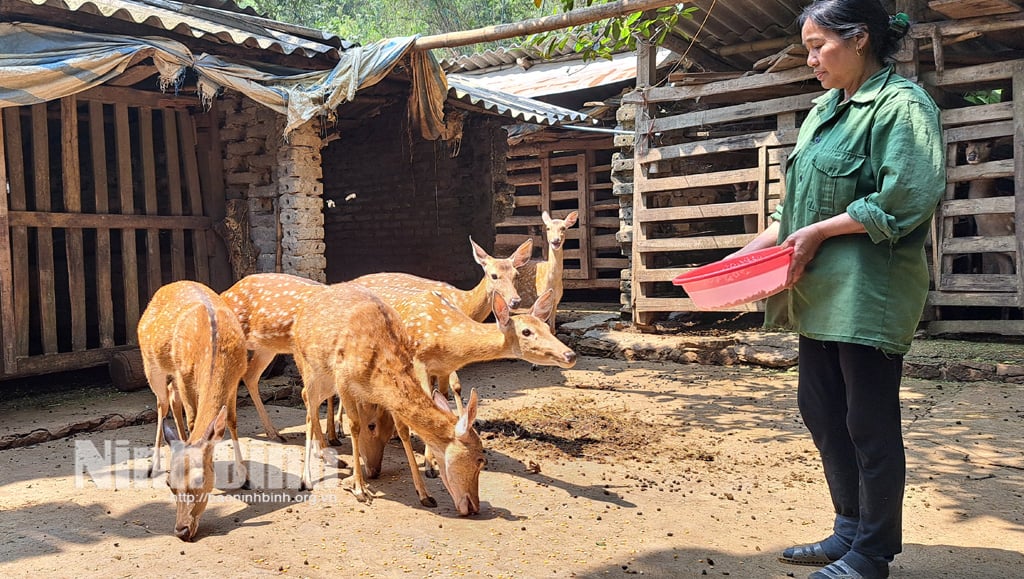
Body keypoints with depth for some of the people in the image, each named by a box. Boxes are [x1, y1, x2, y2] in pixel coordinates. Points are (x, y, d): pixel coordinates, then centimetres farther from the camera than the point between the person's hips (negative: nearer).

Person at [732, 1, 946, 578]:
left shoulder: (901, 104, -8)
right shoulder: (825, 111, 17)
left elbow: (908, 198, -20)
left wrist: (819, 233, -17)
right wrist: (755, 249, 9)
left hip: (869, 292, -9)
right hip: (821, 292, 9)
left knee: (869, 422, 1)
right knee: (821, 409, 14)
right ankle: (850, 529, 30)